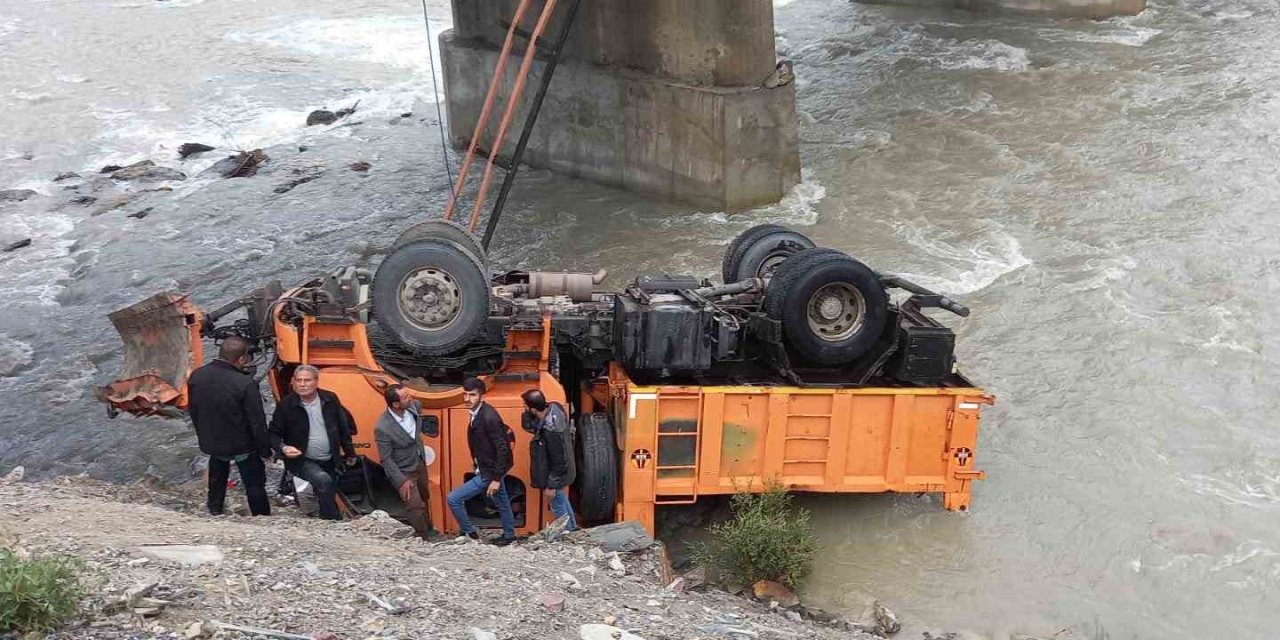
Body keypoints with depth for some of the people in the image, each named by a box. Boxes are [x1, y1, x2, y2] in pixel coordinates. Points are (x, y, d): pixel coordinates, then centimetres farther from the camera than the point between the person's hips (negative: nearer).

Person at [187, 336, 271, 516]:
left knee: (217, 477, 31)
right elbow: (257, 422, -22)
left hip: (211, 442, 5)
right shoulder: (246, 384, -30)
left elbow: (192, 410, 3)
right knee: (255, 485, 15)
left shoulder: (196, 376, -12)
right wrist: (265, 449, -7)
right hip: (242, 445, -5)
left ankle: (215, 511, 46)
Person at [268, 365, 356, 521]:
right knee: (323, 480, -29)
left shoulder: (330, 399, -1)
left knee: (329, 495, 10)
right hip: (303, 461, -4)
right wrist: (283, 448, -25)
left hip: (329, 461, 5)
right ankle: (334, 520, -18)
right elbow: (273, 434, -4)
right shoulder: (285, 405, -10)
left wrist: (349, 452, 17)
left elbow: (343, 427, 11)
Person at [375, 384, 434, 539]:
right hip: (403, 472, -7)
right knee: (416, 506, -6)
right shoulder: (382, 428, -33)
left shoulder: (414, 405, -17)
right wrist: (401, 481, -22)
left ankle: (428, 529, 50)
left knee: (424, 498, 26)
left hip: (420, 464, 7)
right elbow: (386, 459, -23)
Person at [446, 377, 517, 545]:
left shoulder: (489, 417, -28)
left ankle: (469, 533, 13)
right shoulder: (477, 413, 0)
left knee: (453, 499, -4)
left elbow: (502, 449, -26)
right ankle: (509, 535, 40)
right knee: (501, 503, 24)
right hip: (488, 468, 9)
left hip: (489, 472, -9)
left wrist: (496, 479, -23)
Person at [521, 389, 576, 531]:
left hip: (556, 475, -9)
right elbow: (529, 426, 0)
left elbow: (559, 460, -28)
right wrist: (529, 421, -22)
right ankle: (572, 527, 49)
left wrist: (551, 485, -18)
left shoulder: (551, 430, -37)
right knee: (562, 500, 30)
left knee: (558, 506, 14)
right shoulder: (553, 407, -14)